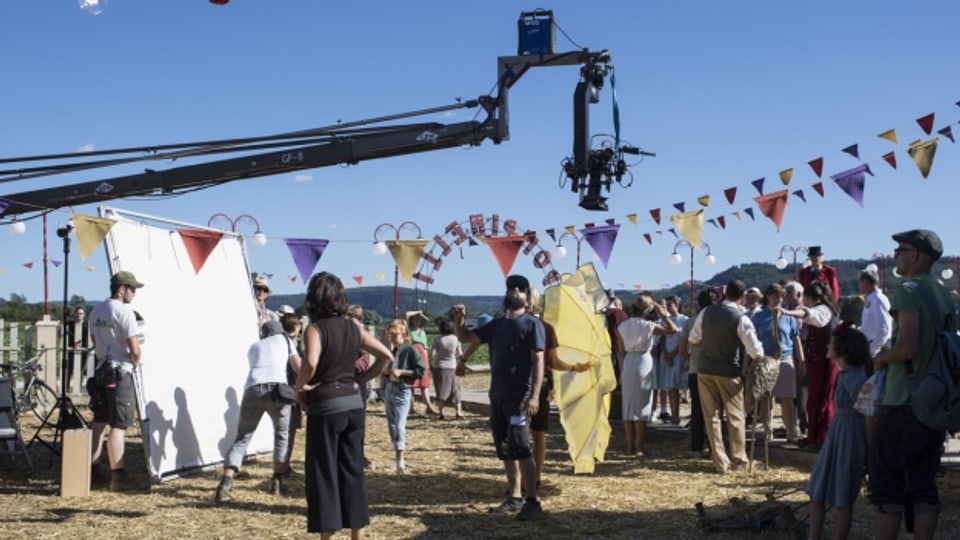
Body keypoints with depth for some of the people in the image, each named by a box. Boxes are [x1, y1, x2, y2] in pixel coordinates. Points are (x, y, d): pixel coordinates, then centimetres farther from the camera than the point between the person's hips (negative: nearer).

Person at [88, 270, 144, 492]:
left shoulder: (96, 311, 11)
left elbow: (95, 342, 17)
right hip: (121, 374, -8)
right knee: (119, 426, -5)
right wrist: (135, 363, 1)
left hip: (101, 371, 8)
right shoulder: (124, 311, -14)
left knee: (99, 423, 16)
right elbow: (134, 349, -17)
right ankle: (117, 477, -4)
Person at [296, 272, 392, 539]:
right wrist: (360, 381, 10)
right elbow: (386, 356, 6)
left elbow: (311, 362, -31)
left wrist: (300, 387, -14)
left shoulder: (315, 329, -11)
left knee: (323, 474, 4)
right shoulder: (353, 327, 6)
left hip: (326, 407, -5)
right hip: (353, 404, 6)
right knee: (353, 471, 13)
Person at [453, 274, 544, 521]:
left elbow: (538, 361, -11)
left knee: (520, 448, -12)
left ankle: (532, 502, -9)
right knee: (505, 450, 11)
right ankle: (515, 497, 19)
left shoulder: (532, 324, -4)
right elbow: (466, 337, 21)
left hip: (519, 397, -8)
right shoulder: (496, 325, 16)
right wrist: (459, 320, -1)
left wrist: (534, 395, -20)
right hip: (497, 396, 8)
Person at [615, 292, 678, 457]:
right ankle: (639, 448, -1)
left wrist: (623, 370, 13)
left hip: (628, 363, 4)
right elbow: (672, 329, -5)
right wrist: (663, 313, 0)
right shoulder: (648, 325, -8)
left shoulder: (623, 326, 4)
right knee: (641, 407, 0)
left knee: (627, 406, 8)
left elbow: (621, 351, 7)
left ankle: (630, 446, 10)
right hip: (643, 363, -4)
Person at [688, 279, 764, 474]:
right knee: (735, 417, 10)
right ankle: (738, 460, 15)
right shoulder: (741, 319, -14)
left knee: (711, 416, 8)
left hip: (705, 370, 3)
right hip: (729, 371, -3)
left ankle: (720, 462, 8)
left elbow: (693, 338, 10)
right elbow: (756, 351, -15)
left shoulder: (707, 312, -1)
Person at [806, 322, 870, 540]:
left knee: (842, 500, 3)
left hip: (848, 441, -9)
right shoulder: (846, 374, 6)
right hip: (836, 438, 9)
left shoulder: (854, 379, -20)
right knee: (817, 493, 13)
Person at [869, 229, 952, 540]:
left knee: (886, 483, 0)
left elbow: (907, 347, -23)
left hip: (903, 403, -7)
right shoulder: (945, 295, 11)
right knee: (924, 485, 9)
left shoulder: (908, 291, -13)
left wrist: (882, 358, -5)